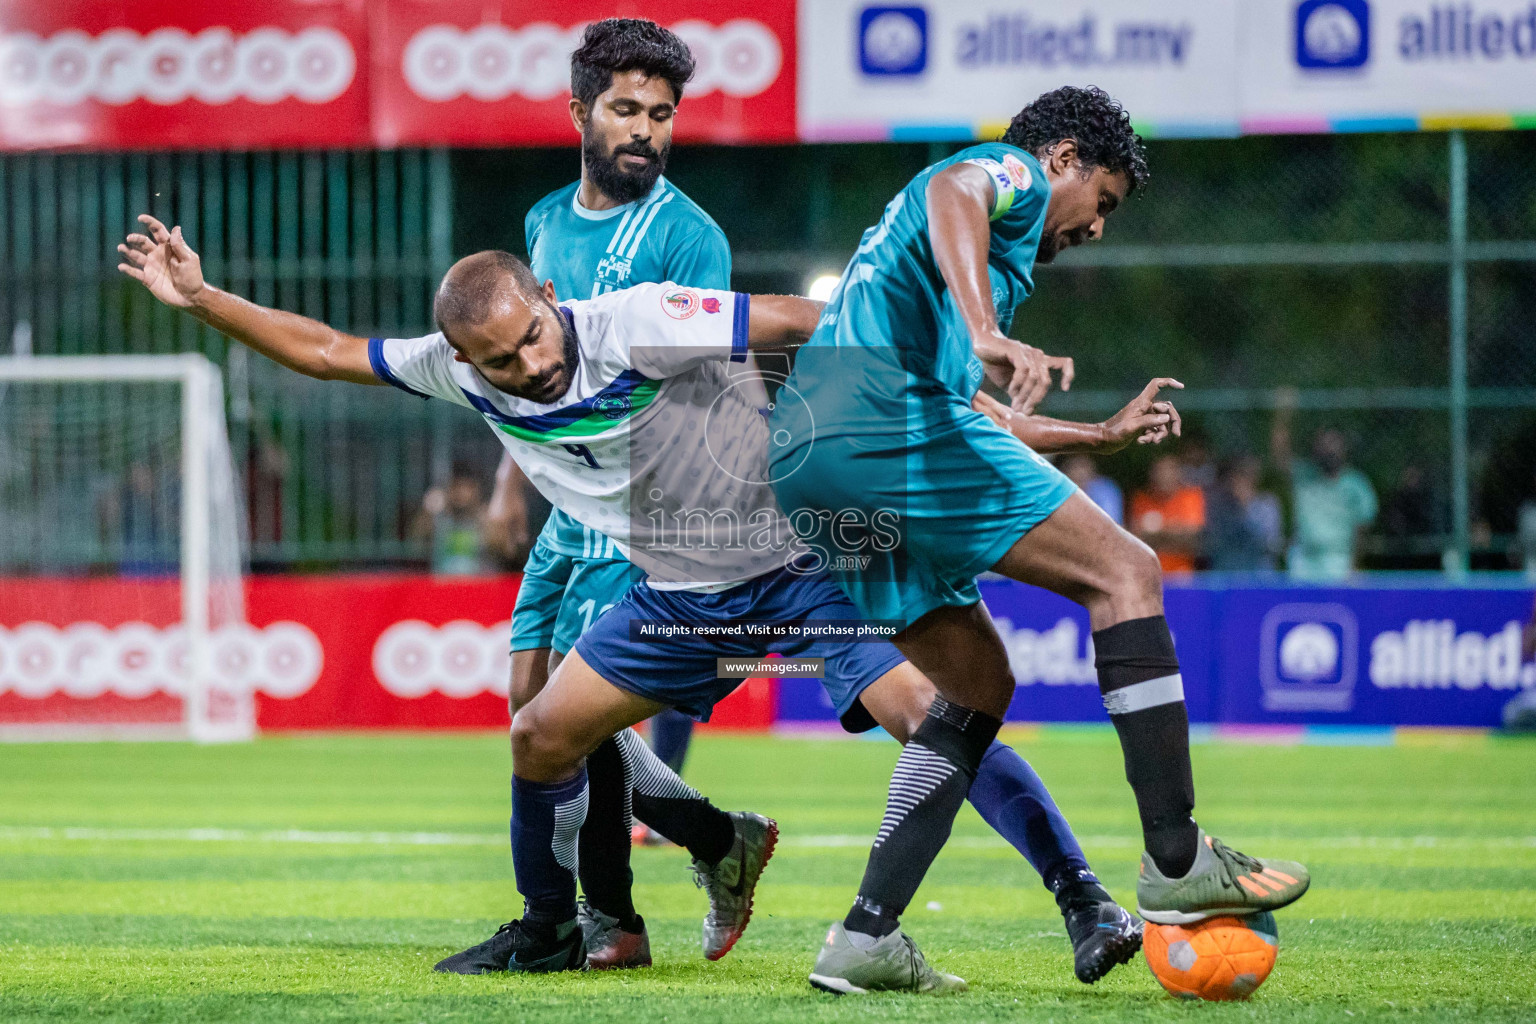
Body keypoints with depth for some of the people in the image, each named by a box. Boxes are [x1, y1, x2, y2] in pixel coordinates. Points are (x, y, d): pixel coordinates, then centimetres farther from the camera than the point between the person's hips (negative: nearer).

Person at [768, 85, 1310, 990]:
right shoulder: (1015, 171, 10)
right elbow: (952, 192, -17)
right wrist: (990, 338, -33)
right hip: (891, 417, -10)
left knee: (981, 684, 16)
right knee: (1126, 573, -7)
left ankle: (865, 939, 6)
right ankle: (1177, 860, -15)